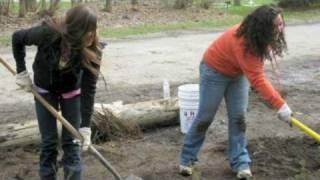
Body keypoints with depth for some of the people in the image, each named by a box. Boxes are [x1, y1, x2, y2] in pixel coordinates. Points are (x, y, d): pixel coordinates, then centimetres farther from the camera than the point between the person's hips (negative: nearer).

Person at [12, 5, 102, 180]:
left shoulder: (92, 51, -31)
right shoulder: (48, 33, -34)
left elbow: (89, 89, -27)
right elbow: (17, 38, -14)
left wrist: (85, 126, -29)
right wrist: (22, 71, -13)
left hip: (72, 90, 0)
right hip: (45, 89, 0)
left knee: (71, 141, 0)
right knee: (49, 141, 3)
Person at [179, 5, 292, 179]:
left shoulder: (259, 36, -15)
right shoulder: (243, 42, -40)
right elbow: (257, 79, -42)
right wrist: (280, 105, -44)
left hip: (238, 72, 7)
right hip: (215, 70, -7)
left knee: (238, 117, 0)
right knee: (205, 117, 1)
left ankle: (240, 162, 6)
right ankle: (187, 158, 16)